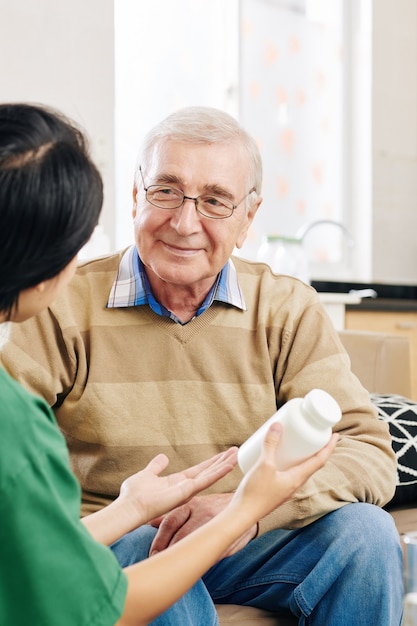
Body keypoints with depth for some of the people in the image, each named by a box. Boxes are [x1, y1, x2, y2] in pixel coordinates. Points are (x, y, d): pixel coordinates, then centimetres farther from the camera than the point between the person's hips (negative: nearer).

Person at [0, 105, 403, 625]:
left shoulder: (289, 309, 1)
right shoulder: (65, 305, -4)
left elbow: (369, 454, -8)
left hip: (243, 551, 4)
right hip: (107, 542, -3)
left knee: (365, 529, -21)